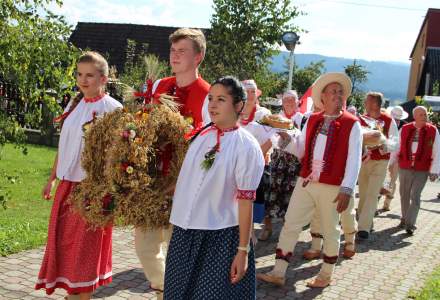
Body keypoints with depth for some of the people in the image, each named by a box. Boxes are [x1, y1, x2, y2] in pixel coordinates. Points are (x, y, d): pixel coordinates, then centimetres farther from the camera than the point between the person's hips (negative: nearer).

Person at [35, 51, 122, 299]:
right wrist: (52, 178, 15)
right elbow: (63, 145, 15)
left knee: (87, 241, 2)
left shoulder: (113, 109, -9)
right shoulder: (74, 106, 10)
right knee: (63, 239, 10)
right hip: (67, 183, 6)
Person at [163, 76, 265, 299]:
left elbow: (245, 202, -12)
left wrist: (243, 250, -11)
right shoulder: (200, 136, 4)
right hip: (185, 233, 5)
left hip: (221, 237, -5)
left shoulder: (247, 146, -11)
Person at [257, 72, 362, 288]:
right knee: (290, 225, 3)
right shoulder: (311, 120, 9)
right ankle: (278, 273, 10)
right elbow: (301, 150, 12)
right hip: (305, 182, 4)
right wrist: (286, 139, -8)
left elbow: (354, 159, -9)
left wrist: (346, 189, -16)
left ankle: (326, 275, 26)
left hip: (332, 187, -4)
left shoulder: (352, 125, -5)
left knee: (330, 231, 10)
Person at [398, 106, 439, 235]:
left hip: (422, 170, -2)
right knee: (404, 195, 12)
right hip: (405, 168, 2)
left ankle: (410, 224, 2)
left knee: (415, 196, -7)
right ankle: (404, 219, 30)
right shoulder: (405, 129, -2)